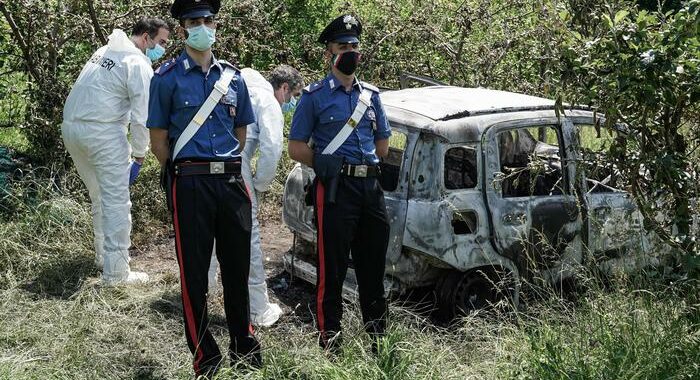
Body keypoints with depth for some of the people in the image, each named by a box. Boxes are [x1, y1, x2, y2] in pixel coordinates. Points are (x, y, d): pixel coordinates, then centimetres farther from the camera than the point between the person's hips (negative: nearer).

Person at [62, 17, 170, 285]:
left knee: (99, 197, 21)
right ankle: (115, 272, -4)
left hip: (70, 126, 8)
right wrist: (138, 157, -6)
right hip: (103, 132, -8)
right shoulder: (138, 64, -8)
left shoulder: (105, 51, 18)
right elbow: (141, 117, -12)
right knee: (117, 202, -3)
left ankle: (103, 256, 31)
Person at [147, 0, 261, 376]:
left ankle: (244, 345, 27)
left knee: (237, 266, 12)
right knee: (194, 271, 2)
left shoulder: (233, 77, 11)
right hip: (191, 185, -4)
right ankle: (204, 357, 12)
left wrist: (228, 167, 12)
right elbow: (158, 139, 1)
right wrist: (181, 176, 3)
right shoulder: (167, 77, -1)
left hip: (231, 180, 4)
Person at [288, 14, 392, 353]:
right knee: (332, 267, -3)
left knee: (373, 264, 12)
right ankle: (329, 340, 6)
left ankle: (377, 334, 23)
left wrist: (362, 163, 10)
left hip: (370, 186, 5)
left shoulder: (371, 95, 14)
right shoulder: (315, 96, -1)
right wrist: (329, 167, -4)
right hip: (335, 189, -5)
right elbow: (297, 149, -1)